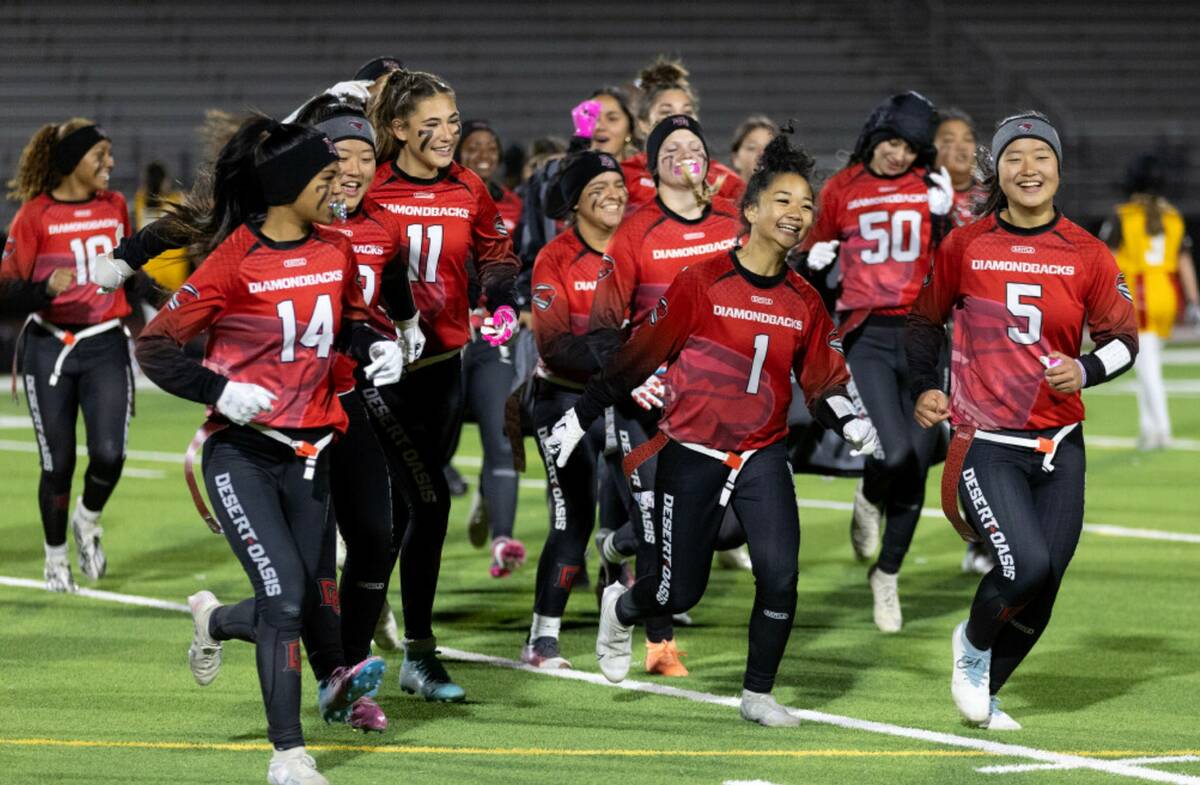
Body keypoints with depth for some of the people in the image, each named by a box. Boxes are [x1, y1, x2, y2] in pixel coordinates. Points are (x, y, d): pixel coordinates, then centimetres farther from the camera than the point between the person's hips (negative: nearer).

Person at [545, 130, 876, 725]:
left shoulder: (804, 302, 3)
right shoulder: (703, 281, -10)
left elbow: (822, 382, 10)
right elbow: (640, 354, -4)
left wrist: (848, 421, -11)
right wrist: (581, 417, -1)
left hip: (763, 456, 3)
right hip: (691, 454, -3)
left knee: (780, 573, -14)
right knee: (681, 592, 2)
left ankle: (758, 694, 6)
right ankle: (620, 609, 39)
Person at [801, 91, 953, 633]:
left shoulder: (930, 188, 6)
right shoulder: (841, 190, 6)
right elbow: (816, 247, 21)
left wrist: (945, 217, -12)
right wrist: (814, 259, 2)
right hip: (867, 336, -2)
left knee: (916, 467, 2)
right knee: (895, 452, -22)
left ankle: (886, 575, 20)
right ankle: (869, 500, 15)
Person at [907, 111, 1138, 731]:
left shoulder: (1086, 255, 1)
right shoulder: (964, 247, -1)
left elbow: (1124, 340, 8)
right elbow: (926, 321, 14)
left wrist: (1085, 370, -12)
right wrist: (923, 388, 1)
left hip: (1060, 446, 3)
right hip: (985, 443, -3)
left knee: (1041, 593, 4)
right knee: (1027, 563, -21)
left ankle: (985, 693, 27)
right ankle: (973, 644, 11)